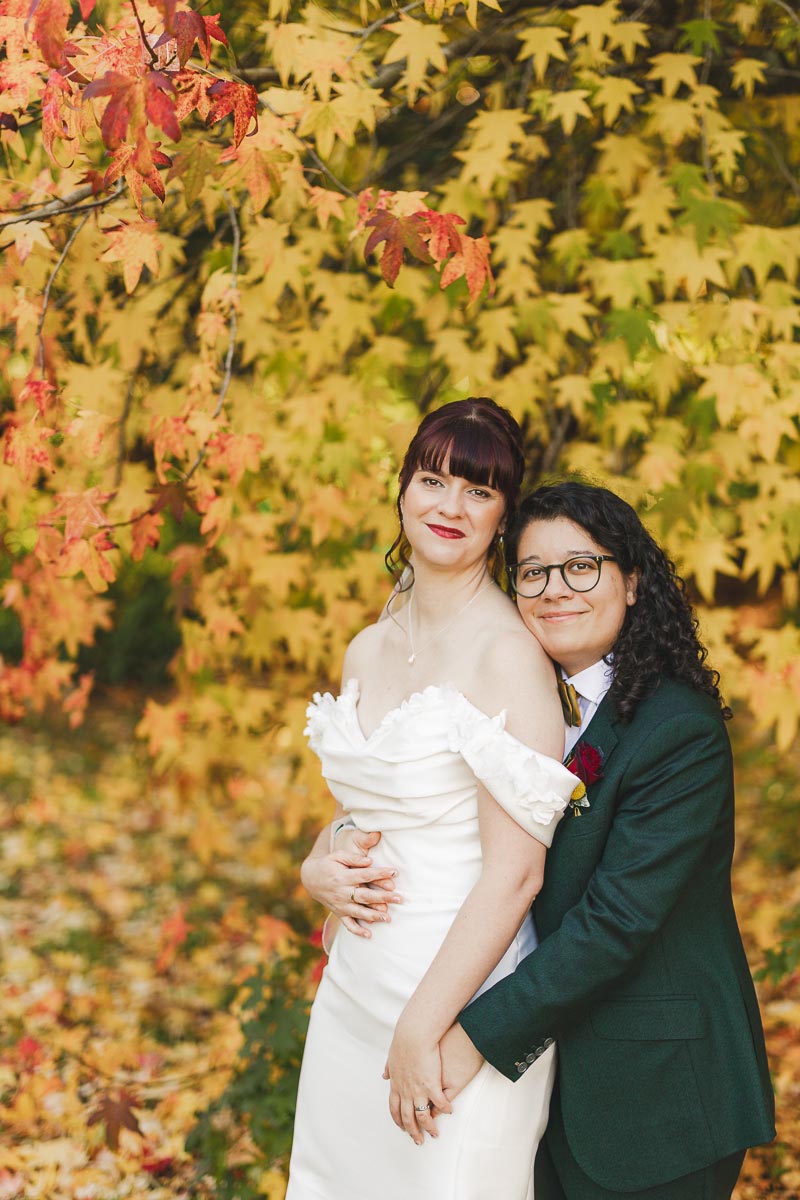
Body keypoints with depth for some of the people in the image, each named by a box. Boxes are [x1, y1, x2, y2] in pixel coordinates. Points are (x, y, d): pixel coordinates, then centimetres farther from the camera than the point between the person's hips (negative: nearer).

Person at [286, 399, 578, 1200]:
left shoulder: (508, 654, -15)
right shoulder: (367, 650, 8)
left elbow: (515, 872, -18)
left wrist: (422, 1031, -19)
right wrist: (323, 865, -2)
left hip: (460, 992, -7)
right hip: (354, 986, 7)